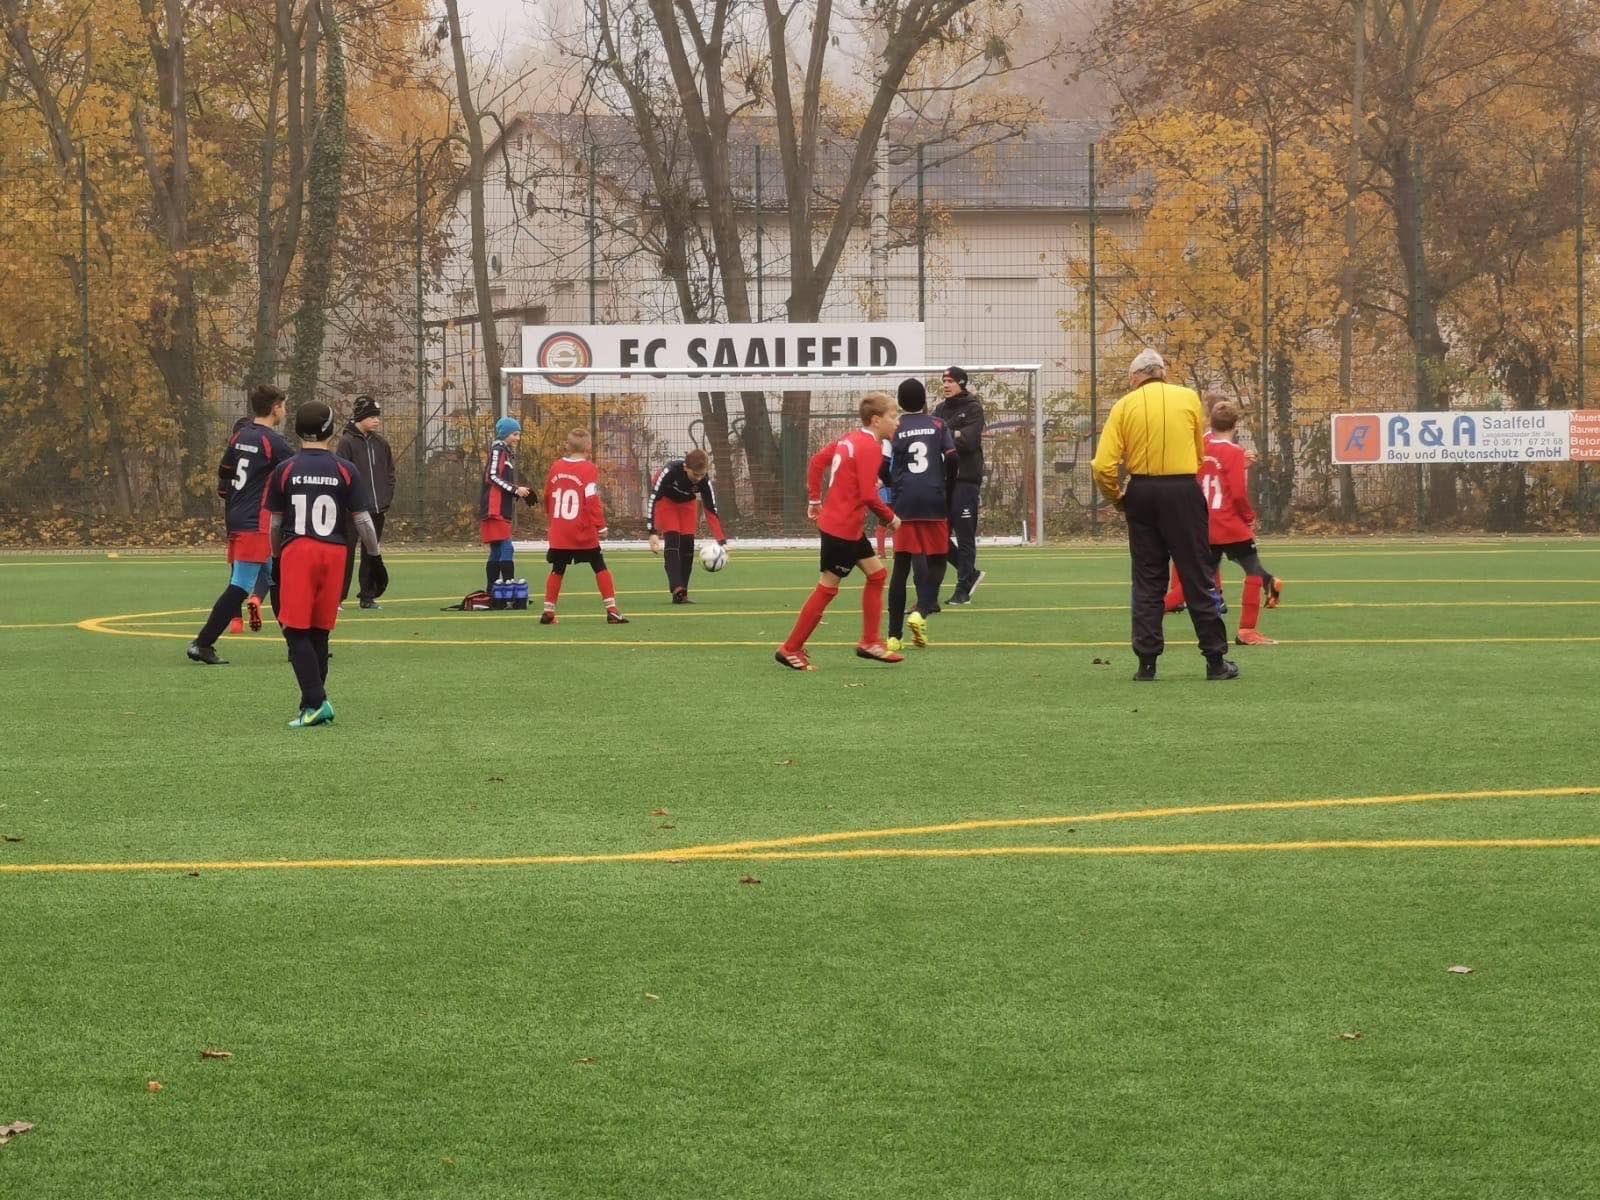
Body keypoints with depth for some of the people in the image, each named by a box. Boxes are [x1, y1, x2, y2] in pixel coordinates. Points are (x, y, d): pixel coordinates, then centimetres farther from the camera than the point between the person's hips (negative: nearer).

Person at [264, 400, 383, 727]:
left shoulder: (285, 471, 1)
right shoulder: (346, 470, 1)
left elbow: (275, 523, 7)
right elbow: (362, 520, 0)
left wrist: (276, 557, 22)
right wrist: (375, 556, 13)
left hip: (297, 552, -2)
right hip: (334, 553, 2)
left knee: (297, 632, -2)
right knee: (320, 632, 11)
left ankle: (316, 702, -16)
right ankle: (314, 705, 14)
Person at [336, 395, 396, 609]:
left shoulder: (381, 443, 11)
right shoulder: (347, 442, -6)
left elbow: (390, 471, 18)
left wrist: (387, 497, 7)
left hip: (377, 510, 6)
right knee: (346, 552, -6)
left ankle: (368, 596, 18)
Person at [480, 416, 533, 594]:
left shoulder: (508, 452, 22)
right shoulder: (498, 450, -6)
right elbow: (492, 477, -15)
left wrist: (519, 492, 9)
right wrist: (515, 489, -17)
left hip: (504, 510, 10)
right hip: (495, 509, -10)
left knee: (496, 552, 10)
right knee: (507, 549, -14)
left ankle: (491, 593, 13)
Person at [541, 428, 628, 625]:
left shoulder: (556, 467, 5)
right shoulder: (589, 469, -11)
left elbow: (548, 496, 15)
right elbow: (592, 500, -17)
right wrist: (600, 526, -12)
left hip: (559, 533, 4)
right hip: (583, 534, -4)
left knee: (557, 570, 13)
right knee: (600, 568, 4)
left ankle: (548, 611, 11)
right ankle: (611, 611, -1)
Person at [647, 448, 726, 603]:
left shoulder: (704, 480, -29)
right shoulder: (670, 471, -39)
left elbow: (711, 510, -21)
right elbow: (653, 499, -36)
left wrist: (721, 541, -27)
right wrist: (652, 532, -40)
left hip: (687, 502, 3)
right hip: (665, 500, -3)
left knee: (687, 543, -6)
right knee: (672, 540, -19)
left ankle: (682, 594, 1)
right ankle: (677, 590, -28)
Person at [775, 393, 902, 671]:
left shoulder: (849, 440, 9)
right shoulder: (870, 447, -19)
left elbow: (817, 462, 16)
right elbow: (868, 495, -24)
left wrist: (816, 499, 21)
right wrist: (891, 518, -10)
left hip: (850, 528, 10)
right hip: (842, 529, -10)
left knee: (877, 573, 15)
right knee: (827, 588, -2)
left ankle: (869, 642, 18)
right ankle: (791, 649, 4)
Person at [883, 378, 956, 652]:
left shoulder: (894, 429, 3)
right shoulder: (938, 426, 6)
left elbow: (882, 467, -7)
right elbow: (952, 458, -3)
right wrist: (948, 489, 13)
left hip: (904, 505, 1)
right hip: (934, 503, -1)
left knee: (902, 566, 3)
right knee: (937, 561, 10)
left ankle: (894, 635, 1)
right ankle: (921, 612, -16)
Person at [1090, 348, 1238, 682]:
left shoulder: (1125, 406, 1)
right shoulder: (1189, 398, 3)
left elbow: (1103, 466, -6)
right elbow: (1200, 454, 10)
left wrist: (1116, 498, 9)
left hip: (1142, 492, 1)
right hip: (1184, 492, -1)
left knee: (1147, 580, 8)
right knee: (1197, 578, 3)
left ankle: (1147, 663, 5)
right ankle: (1215, 660, 5)